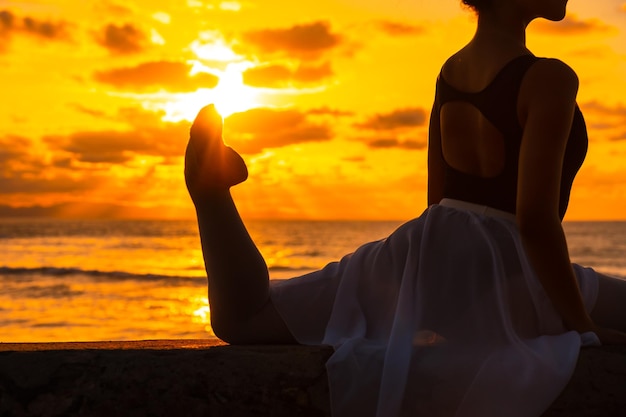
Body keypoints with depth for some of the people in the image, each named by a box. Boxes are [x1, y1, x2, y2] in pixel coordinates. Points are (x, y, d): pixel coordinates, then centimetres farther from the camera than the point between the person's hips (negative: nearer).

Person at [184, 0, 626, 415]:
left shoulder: (451, 71, 9)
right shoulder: (548, 79, -15)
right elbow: (535, 219, -21)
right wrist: (583, 327, -11)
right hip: (505, 274, -7)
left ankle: (213, 184, -14)